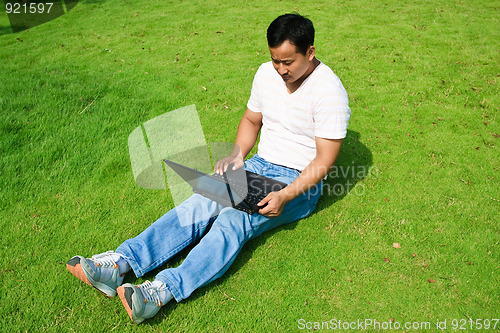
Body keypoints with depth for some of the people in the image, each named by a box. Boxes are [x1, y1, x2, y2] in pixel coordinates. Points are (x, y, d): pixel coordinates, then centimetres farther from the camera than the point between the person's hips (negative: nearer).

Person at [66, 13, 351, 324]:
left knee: (233, 219, -31)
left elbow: (326, 158, -17)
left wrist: (285, 195, -28)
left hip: (300, 182, -5)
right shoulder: (266, 73, 3)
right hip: (260, 164, 5)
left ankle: (165, 290, -43)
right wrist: (237, 155, -3)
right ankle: (121, 263, -28)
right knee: (199, 204, -19)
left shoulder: (329, 91, -16)